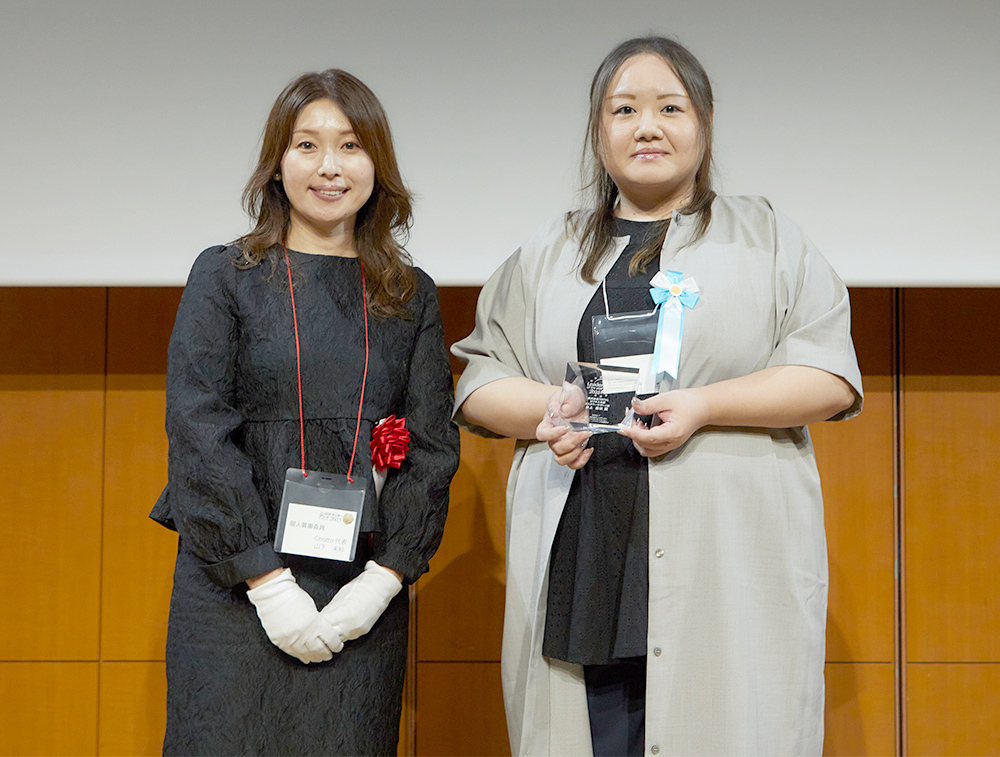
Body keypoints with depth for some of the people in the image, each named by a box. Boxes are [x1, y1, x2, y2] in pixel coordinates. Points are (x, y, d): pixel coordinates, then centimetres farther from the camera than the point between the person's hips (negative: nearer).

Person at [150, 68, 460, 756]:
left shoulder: (411, 298, 10)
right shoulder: (225, 278, 2)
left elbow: (434, 443, 5)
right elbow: (199, 433, -6)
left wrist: (383, 579, -8)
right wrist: (269, 583, -13)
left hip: (366, 595, 2)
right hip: (235, 590, -2)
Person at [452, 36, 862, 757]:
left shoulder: (767, 238, 11)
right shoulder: (547, 254, 19)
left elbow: (831, 377, 2)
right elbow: (480, 381, 15)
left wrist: (704, 406, -13)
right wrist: (547, 411, -7)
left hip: (729, 561, -2)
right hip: (580, 556, 2)